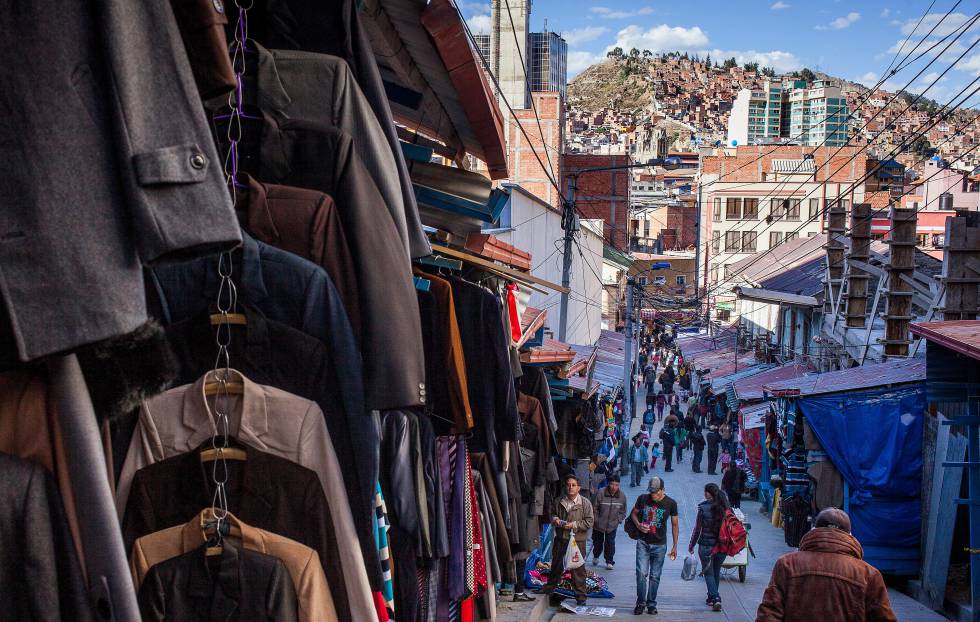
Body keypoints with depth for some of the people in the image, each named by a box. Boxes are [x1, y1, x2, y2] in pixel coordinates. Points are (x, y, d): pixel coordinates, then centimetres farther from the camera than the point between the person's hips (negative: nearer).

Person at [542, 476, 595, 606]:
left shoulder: (585, 503, -5)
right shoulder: (559, 503, 7)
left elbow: (589, 522, -7)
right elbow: (553, 515, 21)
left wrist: (574, 524, -16)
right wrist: (554, 519, -2)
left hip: (577, 540, -4)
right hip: (561, 539, 4)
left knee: (578, 569, 0)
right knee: (556, 565, 16)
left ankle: (580, 596, 8)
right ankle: (549, 587, 34)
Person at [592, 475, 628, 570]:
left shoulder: (622, 496, -11)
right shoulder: (601, 493, -20)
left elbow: (622, 512, 4)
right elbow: (595, 508, -9)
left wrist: (618, 520, -4)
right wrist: (595, 520, -7)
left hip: (612, 525, 0)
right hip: (599, 524, 0)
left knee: (610, 543, -4)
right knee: (597, 542, 15)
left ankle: (609, 561, 14)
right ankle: (595, 557, 43)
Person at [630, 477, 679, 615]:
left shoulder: (670, 503, -4)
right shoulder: (643, 499, -3)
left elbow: (674, 525, 5)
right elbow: (633, 513, 12)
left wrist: (675, 546, 5)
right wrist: (638, 525, -9)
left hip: (659, 545, 0)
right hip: (643, 542, 0)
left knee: (655, 576, 5)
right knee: (641, 573, -8)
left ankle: (651, 604, 16)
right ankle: (640, 603, 4)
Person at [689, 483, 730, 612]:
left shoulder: (703, 508, -12)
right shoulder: (725, 507, -1)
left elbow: (697, 529, -7)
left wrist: (691, 545, 4)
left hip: (706, 545, -4)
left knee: (708, 572, 6)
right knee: (716, 571, 20)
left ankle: (715, 598, -9)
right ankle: (713, 597, 30)